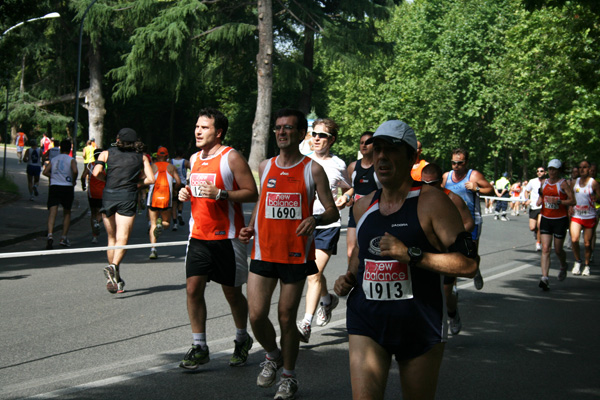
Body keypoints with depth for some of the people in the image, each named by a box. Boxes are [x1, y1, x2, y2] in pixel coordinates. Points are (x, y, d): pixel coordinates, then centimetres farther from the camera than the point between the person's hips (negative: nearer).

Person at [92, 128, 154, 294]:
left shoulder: (106, 153, 10)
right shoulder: (141, 157, 12)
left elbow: (96, 173, -5)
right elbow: (150, 179, 3)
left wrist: (108, 179, 14)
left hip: (108, 195, 1)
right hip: (128, 196, -1)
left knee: (112, 238, 14)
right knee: (122, 238, -7)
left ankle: (115, 279, 15)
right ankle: (114, 266, -34)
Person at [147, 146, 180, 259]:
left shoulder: (152, 166, 6)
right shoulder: (171, 167, 9)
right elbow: (178, 182, 1)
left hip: (153, 199, 0)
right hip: (166, 199, 0)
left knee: (153, 224, 6)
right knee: (167, 223, 16)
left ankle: (153, 249, -7)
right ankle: (161, 224, -21)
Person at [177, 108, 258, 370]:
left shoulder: (231, 157, -9)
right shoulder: (195, 159, 12)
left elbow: (252, 193, -12)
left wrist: (220, 194, -23)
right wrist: (187, 193, 4)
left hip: (226, 237, -6)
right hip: (198, 235, 6)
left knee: (232, 292, 5)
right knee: (193, 288, -3)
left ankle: (242, 339, 27)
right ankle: (199, 348, 5)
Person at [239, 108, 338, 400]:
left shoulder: (312, 169, -2)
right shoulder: (265, 167, 9)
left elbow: (333, 212, -1)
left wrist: (315, 219, -23)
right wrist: (250, 228, 5)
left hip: (296, 254, -3)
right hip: (263, 252, 3)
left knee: (287, 318, 4)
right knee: (256, 316, -4)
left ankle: (289, 376, 23)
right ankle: (273, 355, 27)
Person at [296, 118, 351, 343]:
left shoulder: (338, 165, 2)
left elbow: (348, 188, 18)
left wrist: (345, 199, -3)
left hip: (327, 225, -3)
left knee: (314, 274, -14)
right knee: (313, 273, 17)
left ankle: (306, 323, -17)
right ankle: (327, 300, 47)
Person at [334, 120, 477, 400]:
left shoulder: (431, 202, -9)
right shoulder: (363, 206, 9)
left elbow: (468, 264, -16)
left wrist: (410, 254, -22)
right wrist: (349, 278, 10)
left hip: (420, 325, -3)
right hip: (366, 322, 3)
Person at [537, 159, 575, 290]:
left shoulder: (563, 183, -8)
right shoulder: (544, 183, 8)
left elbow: (572, 200, -12)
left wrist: (558, 201, -24)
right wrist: (540, 201, 2)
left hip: (560, 220, -4)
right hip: (546, 219, 4)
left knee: (558, 250, 6)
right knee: (545, 249, -8)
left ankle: (563, 267, 39)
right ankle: (544, 278, -14)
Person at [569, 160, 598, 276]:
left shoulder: (593, 183, -4)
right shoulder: (575, 182, 8)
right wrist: (570, 207, 2)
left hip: (589, 217, -2)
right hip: (576, 216, 2)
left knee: (587, 243, 2)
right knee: (574, 240, -15)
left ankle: (587, 265, 20)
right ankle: (577, 261, 6)